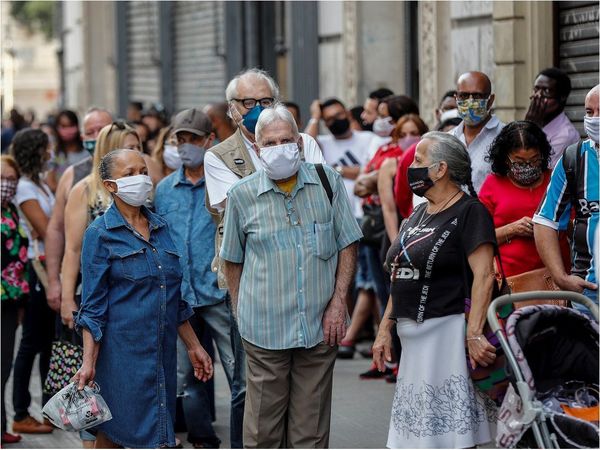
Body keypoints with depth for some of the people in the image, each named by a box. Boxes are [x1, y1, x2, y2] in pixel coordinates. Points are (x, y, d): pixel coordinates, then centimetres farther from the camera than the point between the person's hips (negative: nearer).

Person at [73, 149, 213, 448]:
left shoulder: (160, 227, 13)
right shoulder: (100, 235, -4)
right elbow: (93, 307, -7)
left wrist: (194, 346, 19)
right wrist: (89, 362, -14)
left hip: (162, 353, 6)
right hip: (121, 353, -5)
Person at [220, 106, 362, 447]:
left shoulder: (328, 182, 2)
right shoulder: (242, 195, 0)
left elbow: (348, 245, 5)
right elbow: (233, 261, 10)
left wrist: (338, 303, -3)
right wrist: (240, 314, 6)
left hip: (320, 327, 1)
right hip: (264, 328, -1)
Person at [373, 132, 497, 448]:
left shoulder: (469, 212, -9)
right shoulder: (418, 215, 18)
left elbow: (484, 275, -19)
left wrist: (474, 334, -26)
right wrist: (385, 329, 15)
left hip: (448, 328, -9)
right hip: (414, 334, 9)